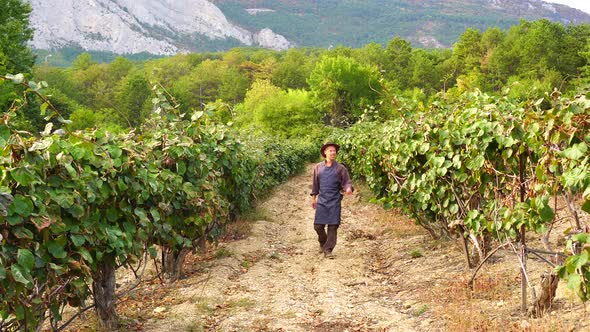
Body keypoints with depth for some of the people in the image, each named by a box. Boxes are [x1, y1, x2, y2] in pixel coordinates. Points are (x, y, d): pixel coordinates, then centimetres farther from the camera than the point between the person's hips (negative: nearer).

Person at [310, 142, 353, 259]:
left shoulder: (340, 168, 2)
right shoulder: (318, 167, 7)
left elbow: (347, 181, 0)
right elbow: (315, 183, 14)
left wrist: (348, 188, -22)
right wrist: (313, 197, 14)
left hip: (335, 201, -1)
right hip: (321, 200, 1)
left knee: (333, 226, -4)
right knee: (318, 225, 0)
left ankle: (328, 250, 5)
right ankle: (322, 243, 28)